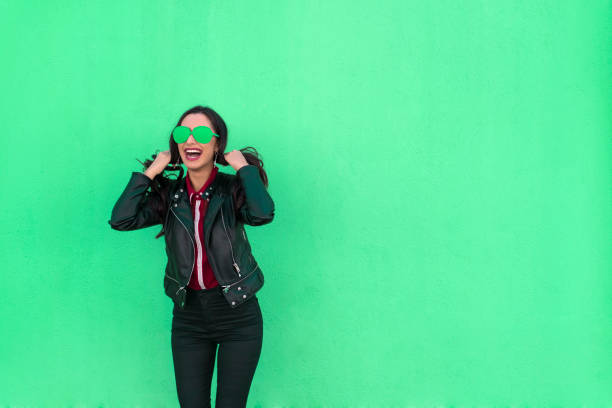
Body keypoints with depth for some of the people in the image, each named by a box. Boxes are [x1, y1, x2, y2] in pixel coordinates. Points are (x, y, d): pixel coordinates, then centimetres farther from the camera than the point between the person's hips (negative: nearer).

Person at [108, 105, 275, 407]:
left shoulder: (233, 189, -8)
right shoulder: (169, 195, 0)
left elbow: (263, 214, -30)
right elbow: (121, 219, -14)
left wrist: (243, 166, -18)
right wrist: (150, 172, -10)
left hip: (238, 317, -2)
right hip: (188, 317, 3)